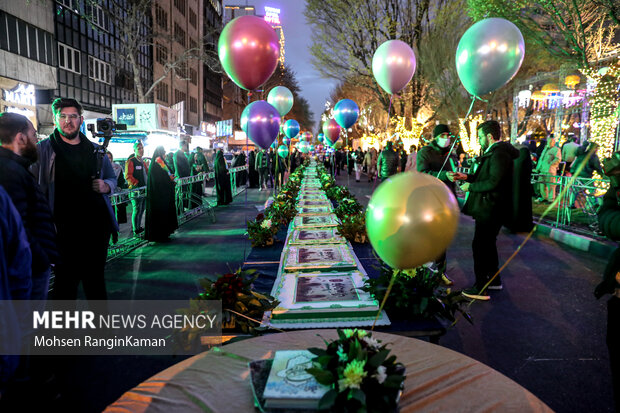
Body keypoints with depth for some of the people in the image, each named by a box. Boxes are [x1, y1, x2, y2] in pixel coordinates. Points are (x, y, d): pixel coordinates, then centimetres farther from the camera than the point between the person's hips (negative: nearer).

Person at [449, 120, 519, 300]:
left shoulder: (499, 154, -19)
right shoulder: (493, 152, 14)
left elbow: (493, 182, -26)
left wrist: (470, 186, -15)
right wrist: (466, 176, 7)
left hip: (490, 210, -11)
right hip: (488, 209, 11)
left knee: (480, 245, -5)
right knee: (488, 244, 20)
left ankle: (480, 288, 2)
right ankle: (494, 280, 34)